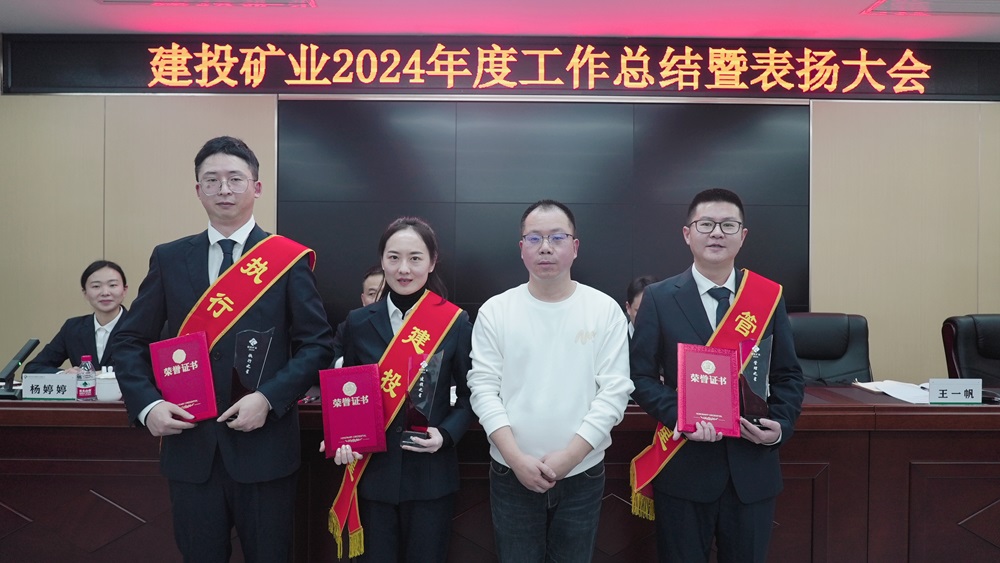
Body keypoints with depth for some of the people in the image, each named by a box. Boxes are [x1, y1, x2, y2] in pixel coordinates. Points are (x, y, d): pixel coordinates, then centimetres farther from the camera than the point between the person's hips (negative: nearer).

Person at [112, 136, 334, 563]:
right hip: (189, 444, 2)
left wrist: (269, 399, -16)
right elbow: (130, 341, 7)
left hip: (264, 443, -2)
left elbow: (318, 344, -4)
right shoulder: (169, 259, 5)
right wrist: (147, 405, -8)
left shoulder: (288, 259, -2)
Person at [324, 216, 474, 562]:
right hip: (373, 472, 1)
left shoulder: (455, 322, -6)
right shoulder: (358, 323, 0)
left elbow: (469, 394, 0)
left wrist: (447, 434, -16)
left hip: (431, 474, -1)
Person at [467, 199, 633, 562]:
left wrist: (569, 455, -13)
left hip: (582, 475, 0)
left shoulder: (605, 310, -3)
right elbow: (484, 387, -4)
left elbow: (615, 391, -7)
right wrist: (516, 458, -13)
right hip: (511, 476, 0)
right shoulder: (495, 311, -2)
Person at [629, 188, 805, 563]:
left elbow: (788, 374, 8)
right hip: (684, 468, -2)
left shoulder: (769, 295, 3)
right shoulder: (659, 299, -3)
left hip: (753, 467, 2)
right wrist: (680, 417, -19)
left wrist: (781, 425, -9)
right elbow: (642, 376, -4)